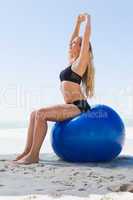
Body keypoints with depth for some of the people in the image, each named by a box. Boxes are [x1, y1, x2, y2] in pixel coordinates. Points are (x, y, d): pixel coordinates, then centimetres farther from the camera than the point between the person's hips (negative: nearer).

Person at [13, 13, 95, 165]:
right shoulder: (72, 62, 20)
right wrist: (78, 22, 35)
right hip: (70, 106, 9)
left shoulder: (81, 61, -3)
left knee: (41, 114, -25)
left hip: (78, 106, -9)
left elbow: (86, 38, -4)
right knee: (34, 114, 3)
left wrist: (87, 19, 11)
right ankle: (27, 151, -1)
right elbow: (72, 39, 29)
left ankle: (34, 155, -21)